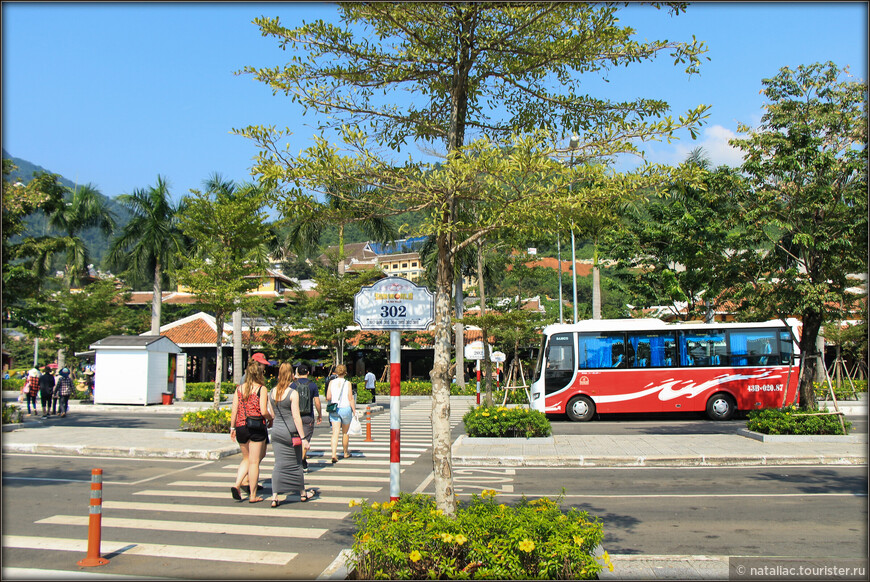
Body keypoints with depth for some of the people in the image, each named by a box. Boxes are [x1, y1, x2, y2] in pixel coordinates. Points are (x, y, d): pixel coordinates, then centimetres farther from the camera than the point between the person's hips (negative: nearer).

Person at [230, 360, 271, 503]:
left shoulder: (239, 388, 4)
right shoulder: (261, 389, -8)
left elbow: (234, 410, 1)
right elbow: (263, 411, -14)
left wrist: (232, 428, 8)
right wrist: (271, 418, 5)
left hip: (241, 427, 4)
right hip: (257, 427, -4)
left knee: (246, 459, 21)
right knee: (254, 461, 4)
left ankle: (237, 485, 3)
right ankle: (253, 495, 10)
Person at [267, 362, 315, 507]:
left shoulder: (272, 392, 4)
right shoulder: (293, 393, -14)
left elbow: (272, 414, 12)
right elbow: (296, 417, -15)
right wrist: (303, 438, -12)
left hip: (276, 430, 5)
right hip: (290, 431, -4)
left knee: (279, 464, 7)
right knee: (296, 464, 10)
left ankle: (275, 497, -2)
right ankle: (303, 493, 26)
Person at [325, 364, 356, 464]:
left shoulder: (332, 382, 0)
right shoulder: (347, 383, -5)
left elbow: (328, 397, -3)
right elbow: (350, 399, -7)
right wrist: (354, 411, -2)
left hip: (334, 409, 1)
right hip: (346, 408, -1)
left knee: (335, 432, -3)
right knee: (345, 432, 15)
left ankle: (334, 454, -18)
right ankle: (346, 452, 32)